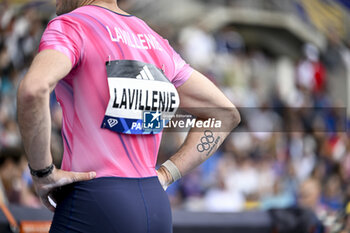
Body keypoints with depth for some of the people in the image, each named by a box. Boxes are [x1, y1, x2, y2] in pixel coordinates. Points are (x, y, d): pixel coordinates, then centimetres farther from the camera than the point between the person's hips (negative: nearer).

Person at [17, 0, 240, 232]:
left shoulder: (68, 27, -4)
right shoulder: (155, 43, 18)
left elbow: (34, 89, -26)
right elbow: (226, 114, 22)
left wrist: (42, 173, -14)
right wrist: (164, 176, 14)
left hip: (93, 207, -7)